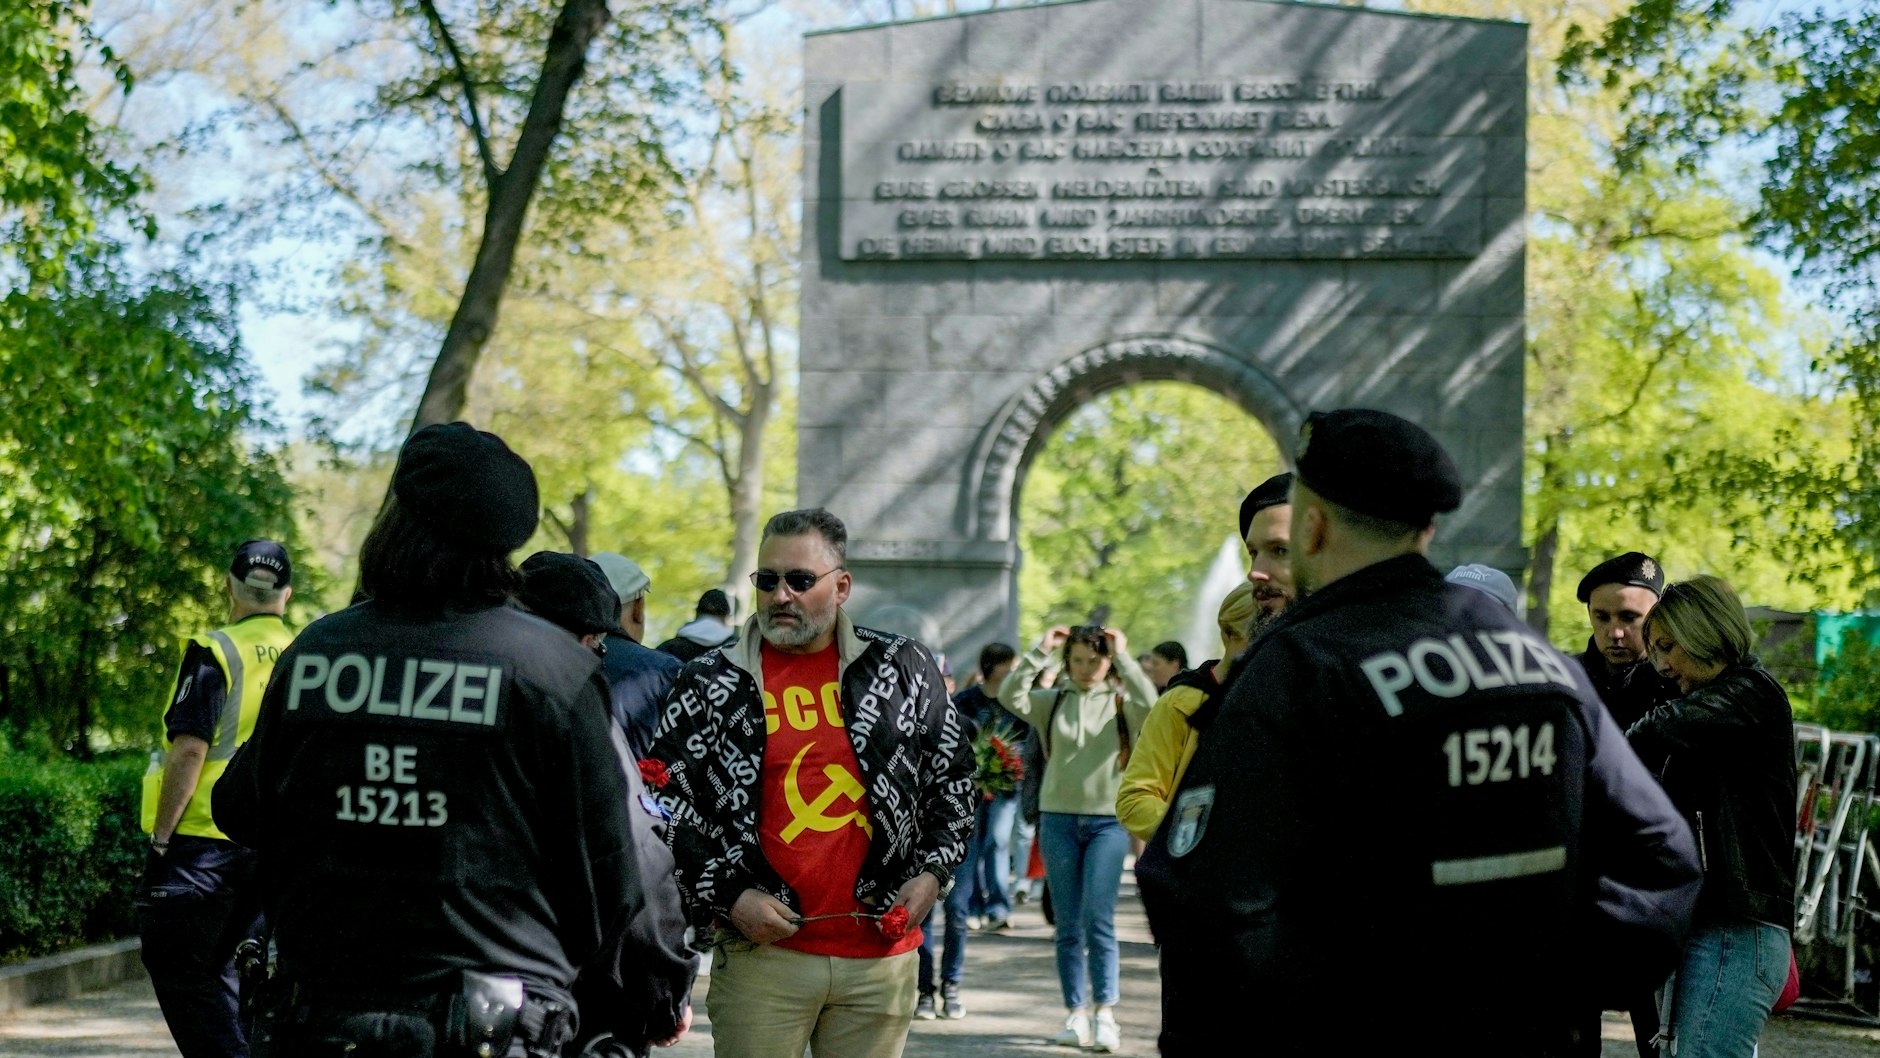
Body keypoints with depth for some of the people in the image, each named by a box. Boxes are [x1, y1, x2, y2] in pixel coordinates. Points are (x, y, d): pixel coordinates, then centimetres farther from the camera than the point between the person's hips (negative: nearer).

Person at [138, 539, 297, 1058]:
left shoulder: (216, 654, -10)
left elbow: (190, 749, -17)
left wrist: (160, 838, -13)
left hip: (204, 840, -6)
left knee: (179, 971, 1)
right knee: (217, 966, 19)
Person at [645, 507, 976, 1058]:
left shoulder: (902, 668, 7)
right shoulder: (710, 684, 3)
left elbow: (953, 775, 15)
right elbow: (668, 805, 2)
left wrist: (932, 872, 3)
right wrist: (729, 896, -7)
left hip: (882, 955, 2)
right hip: (760, 955, -1)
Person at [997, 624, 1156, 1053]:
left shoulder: (1120, 702, 2)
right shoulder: (1052, 702, 7)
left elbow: (1149, 706, -19)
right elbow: (1009, 696, -8)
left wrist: (1123, 657, -13)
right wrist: (1040, 652, -9)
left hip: (1108, 821, -2)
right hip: (1058, 820, 3)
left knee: (1098, 918, -11)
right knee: (1068, 925, 5)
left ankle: (1106, 1013, -8)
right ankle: (1076, 1015, 11)